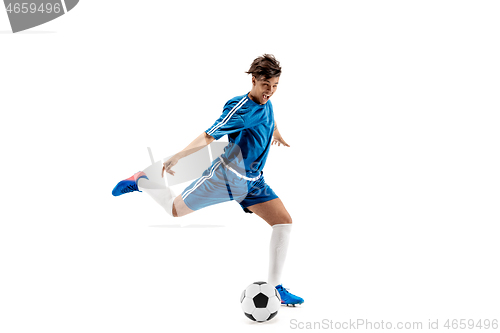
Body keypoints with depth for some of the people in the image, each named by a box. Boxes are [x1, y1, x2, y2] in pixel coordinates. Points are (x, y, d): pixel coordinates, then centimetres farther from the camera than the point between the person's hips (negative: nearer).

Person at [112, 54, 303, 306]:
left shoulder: (266, 103, 3)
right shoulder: (239, 109, -22)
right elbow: (208, 136, -22)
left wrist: (277, 134, 47)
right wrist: (177, 156, -27)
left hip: (252, 182, 7)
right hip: (224, 177, -6)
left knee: (284, 222, -6)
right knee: (175, 210, 8)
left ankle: (275, 288, 3)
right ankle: (140, 182, 36)